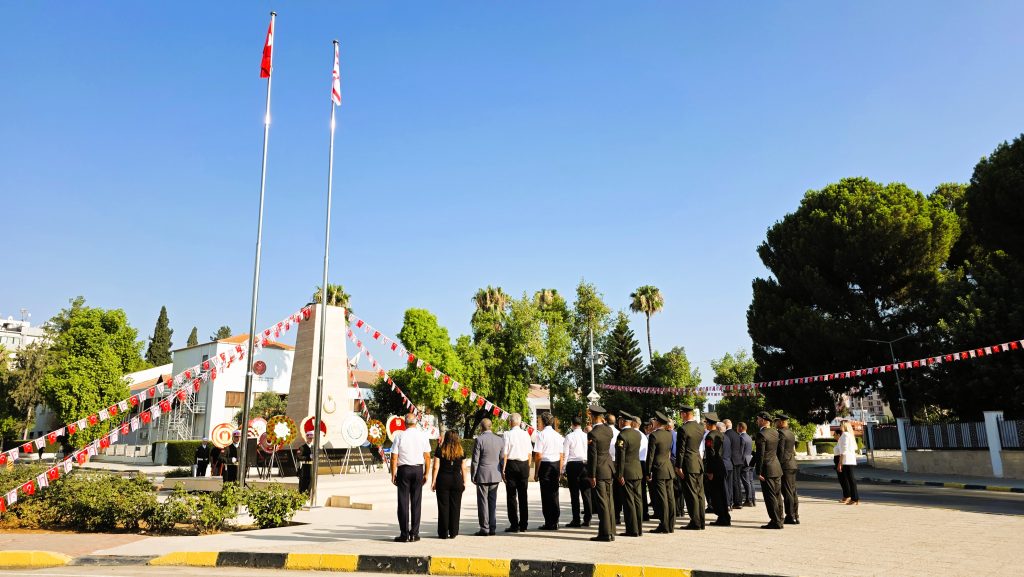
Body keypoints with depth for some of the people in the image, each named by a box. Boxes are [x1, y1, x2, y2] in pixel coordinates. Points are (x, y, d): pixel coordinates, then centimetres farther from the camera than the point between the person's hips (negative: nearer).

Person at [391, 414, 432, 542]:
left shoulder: (399, 436, -5)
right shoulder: (423, 435, 1)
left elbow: (394, 458, -6)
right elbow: (427, 456, 2)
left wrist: (393, 474, 2)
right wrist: (426, 473, 9)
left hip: (403, 469, -2)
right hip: (418, 470, 2)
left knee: (403, 502, 3)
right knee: (416, 502, 8)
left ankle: (404, 534, 3)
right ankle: (414, 534, 9)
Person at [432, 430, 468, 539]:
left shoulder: (440, 450, -4)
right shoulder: (460, 451, 2)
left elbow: (436, 467, -4)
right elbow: (463, 468, 4)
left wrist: (433, 482, 1)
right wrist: (464, 482, 10)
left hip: (443, 480, -1)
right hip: (457, 480, 2)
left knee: (443, 507, 4)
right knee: (455, 506, 7)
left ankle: (443, 533, 7)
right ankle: (453, 533, 9)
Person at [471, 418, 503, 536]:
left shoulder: (479, 439, -10)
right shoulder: (499, 439, 5)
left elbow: (475, 460, -9)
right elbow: (502, 459, 9)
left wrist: (473, 476, -2)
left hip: (482, 475, -5)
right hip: (495, 476, 5)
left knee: (483, 502, 1)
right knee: (493, 501, 11)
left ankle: (485, 528, 3)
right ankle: (492, 528, 14)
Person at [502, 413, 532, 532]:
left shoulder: (508, 434, -8)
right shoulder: (526, 434, 4)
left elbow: (505, 453, -9)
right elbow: (529, 453, 7)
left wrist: (503, 469, -5)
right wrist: (528, 467, 14)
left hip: (511, 464, -4)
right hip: (524, 464, 4)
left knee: (511, 496, 2)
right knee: (523, 495, 10)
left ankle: (514, 525, 1)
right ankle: (523, 525, 14)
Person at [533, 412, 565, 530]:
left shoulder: (541, 434, -9)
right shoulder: (557, 435, 10)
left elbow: (538, 455, -12)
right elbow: (561, 455, 12)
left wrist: (536, 472, -6)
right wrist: (560, 470, 19)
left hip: (545, 465, -6)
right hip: (556, 465, 6)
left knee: (546, 494, -1)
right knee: (554, 493, 12)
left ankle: (549, 523, 0)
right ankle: (555, 522, 17)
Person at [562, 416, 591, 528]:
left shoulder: (569, 437, -6)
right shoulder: (587, 436, 3)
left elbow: (565, 454, -6)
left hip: (573, 465, -3)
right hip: (585, 464, 3)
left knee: (574, 494, 0)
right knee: (586, 493, 7)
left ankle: (576, 520, 2)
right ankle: (587, 520, 10)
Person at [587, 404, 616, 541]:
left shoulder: (592, 433, -17)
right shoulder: (609, 430, 3)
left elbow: (592, 456, -17)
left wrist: (592, 475, -12)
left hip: (599, 470, -7)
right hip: (609, 468, 7)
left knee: (601, 502, -2)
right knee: (609, 501, 12)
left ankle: (605, 533, 2)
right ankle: (611, 532, 18)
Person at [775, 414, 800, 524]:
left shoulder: (781, 433, -13)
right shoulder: (791, 433, 15)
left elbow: (781, 451, -17)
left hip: (785, 465, -9)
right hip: (793, 465, 9)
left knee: (787, 493, -5)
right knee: (793, 492, 12)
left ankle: (790, 517, -3)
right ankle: (795, 516, 16)